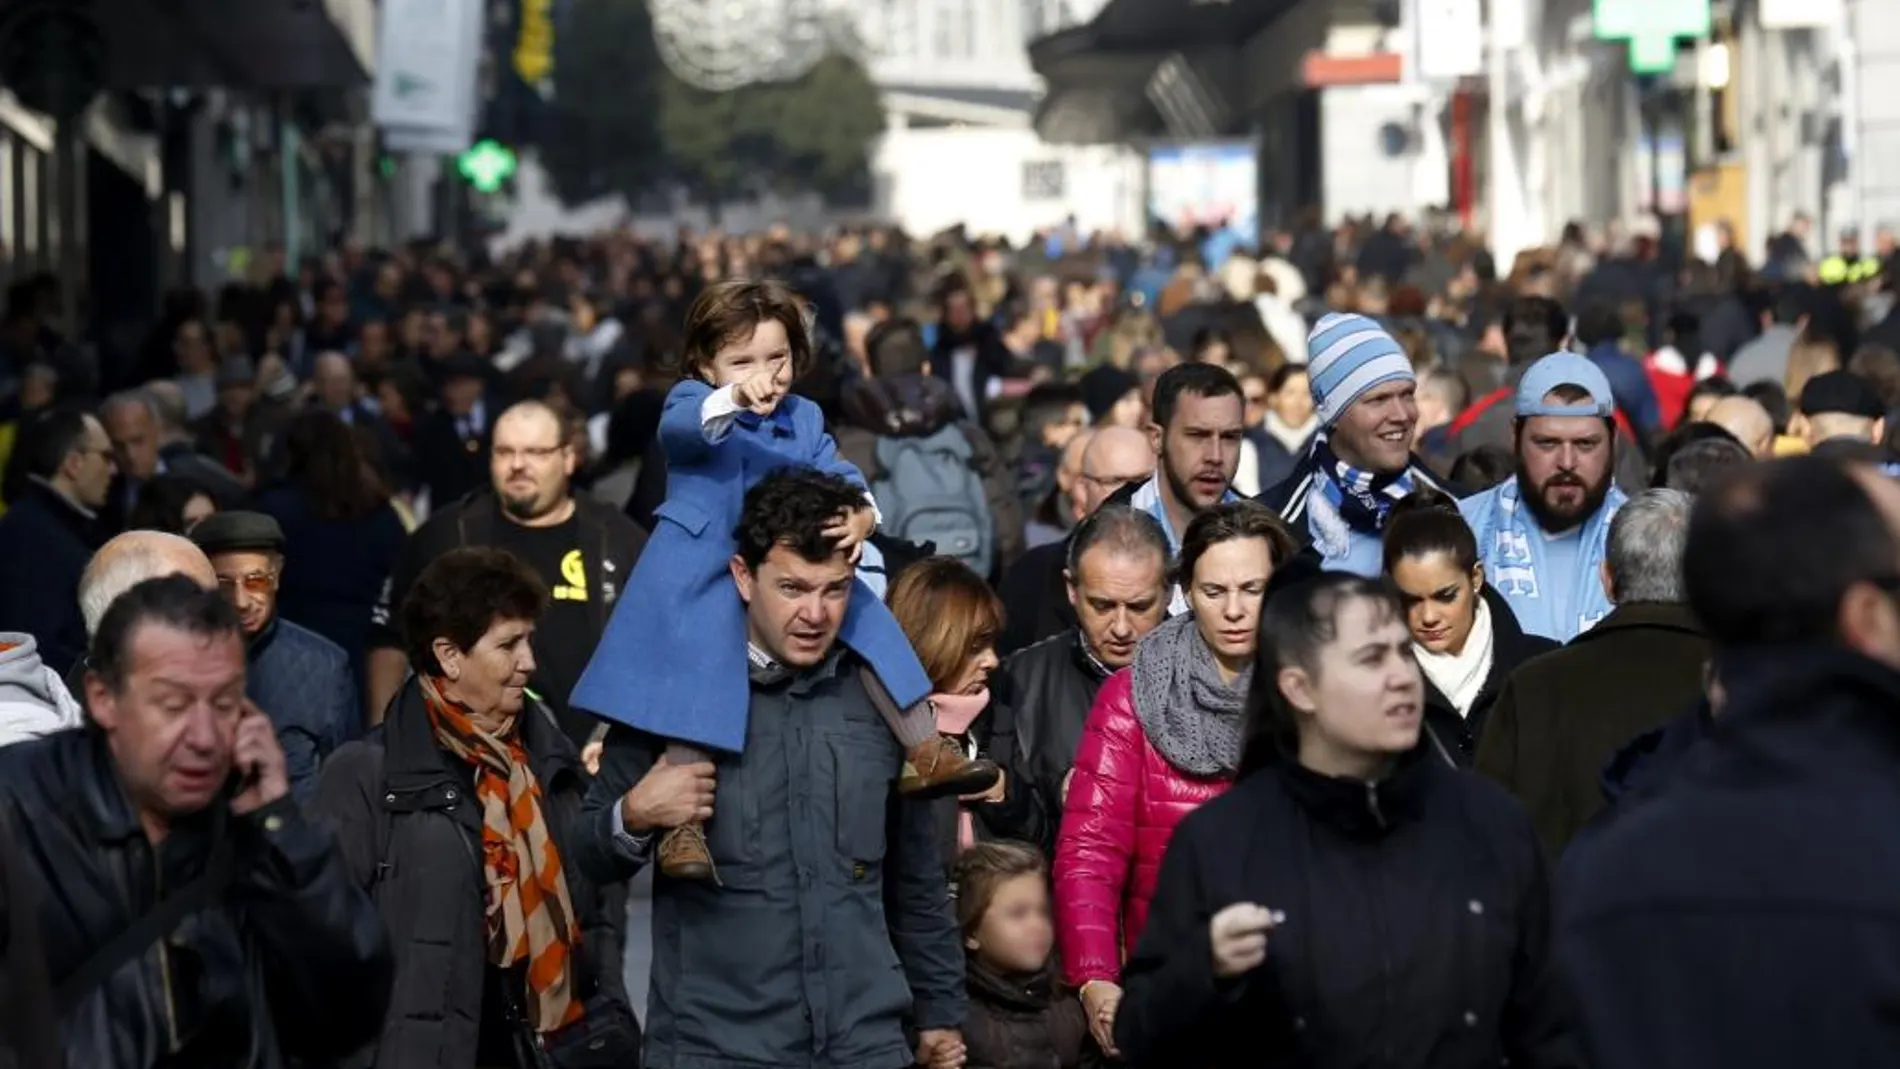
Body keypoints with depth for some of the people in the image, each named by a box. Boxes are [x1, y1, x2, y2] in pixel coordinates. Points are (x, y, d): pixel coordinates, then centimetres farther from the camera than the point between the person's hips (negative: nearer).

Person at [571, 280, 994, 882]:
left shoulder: (805, 419, 14)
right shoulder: (694, 402, -3)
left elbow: (840, 479, 3)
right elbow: (680, 426, -28)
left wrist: (860, 516, -23)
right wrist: (734, 398, -50)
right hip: (702, 578, -6)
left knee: (872, 624, -4)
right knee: (700, 677, -20)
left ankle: (924, 751, 6)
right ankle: (682, 822, -20)